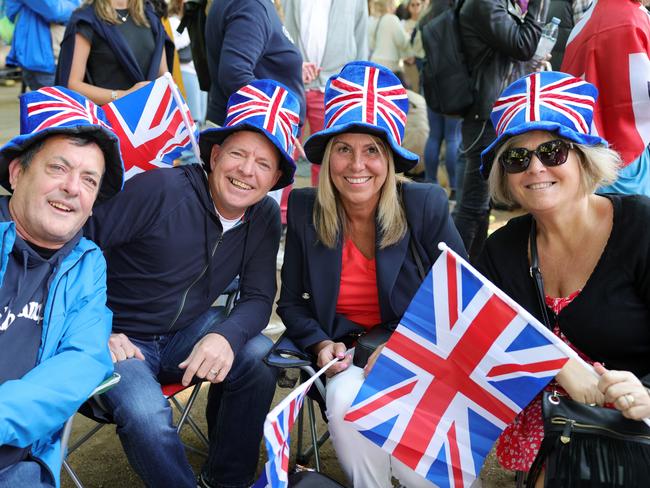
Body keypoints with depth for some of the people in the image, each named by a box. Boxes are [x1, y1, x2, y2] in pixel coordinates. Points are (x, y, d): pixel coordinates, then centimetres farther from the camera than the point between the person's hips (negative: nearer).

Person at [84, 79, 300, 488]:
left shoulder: (265, 218, -2)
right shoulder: (161, 190, -20)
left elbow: (258, 298, -2)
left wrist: (226, 336, -24)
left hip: (187, 332, 5)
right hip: (120, 337, -5)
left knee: (259, 355, -21)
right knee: (147, 416, -32)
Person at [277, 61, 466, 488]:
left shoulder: (426, 205, -10)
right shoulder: (305, 209, -4)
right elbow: (291, 302, 5)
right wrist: (322, 344, -14)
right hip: (345, 353, 2)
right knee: (345, 401, -30)